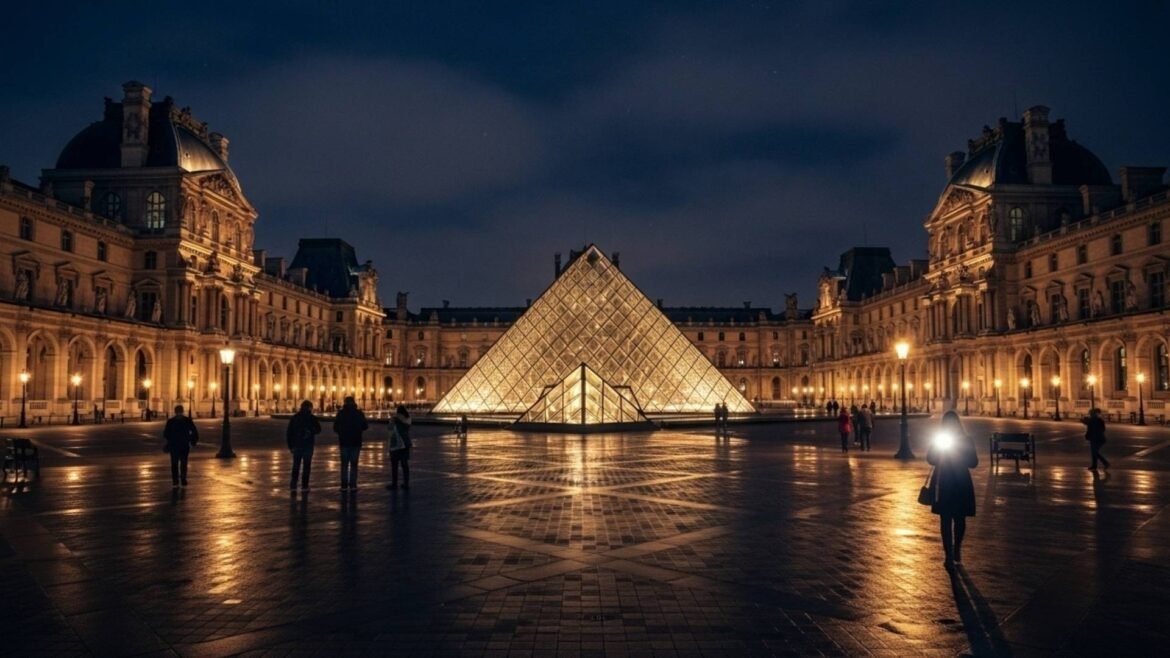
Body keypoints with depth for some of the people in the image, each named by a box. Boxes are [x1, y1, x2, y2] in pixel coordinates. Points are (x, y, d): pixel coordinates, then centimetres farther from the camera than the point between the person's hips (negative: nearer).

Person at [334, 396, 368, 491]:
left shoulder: (340, 413, -5)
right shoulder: (359, 413, -4)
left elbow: (335, 428, -2)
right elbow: (365, 426, 1)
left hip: (344, 441, 0)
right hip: (356, 442, 0)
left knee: (344, 464, 8)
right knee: (354, 464, 5)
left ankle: (344, 485, 5)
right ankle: (353, 485, 0)